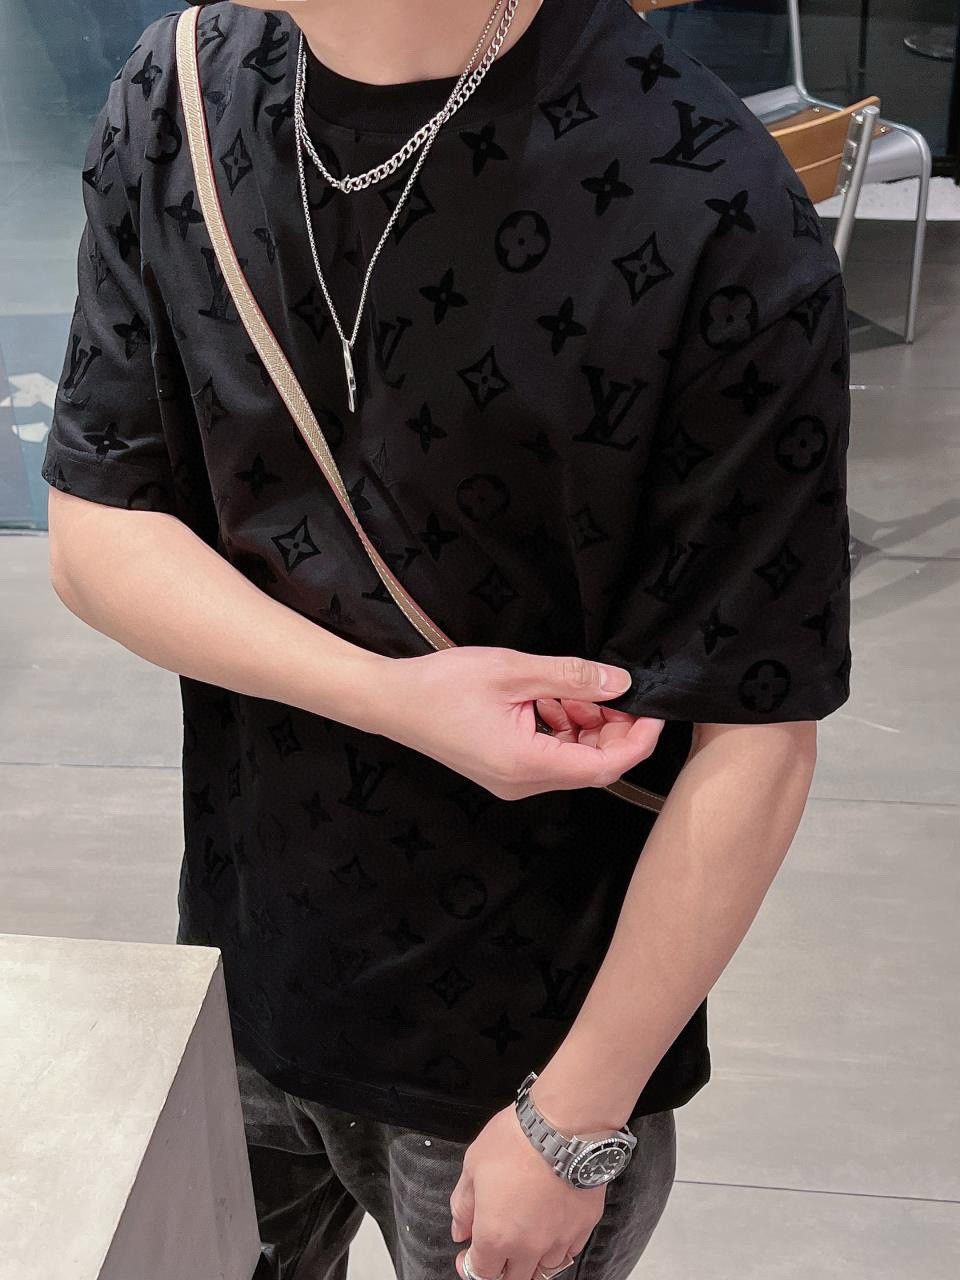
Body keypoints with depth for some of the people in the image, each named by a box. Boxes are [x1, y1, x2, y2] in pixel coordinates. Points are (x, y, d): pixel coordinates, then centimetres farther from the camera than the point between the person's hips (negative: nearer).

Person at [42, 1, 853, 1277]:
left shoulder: (716, 221, -25)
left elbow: (752, 740, -19)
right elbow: (94, 535, -6)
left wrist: (576, 1122, -10)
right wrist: (404, 699, -21)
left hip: (523, 1047, -4)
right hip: (242, 975, 5)